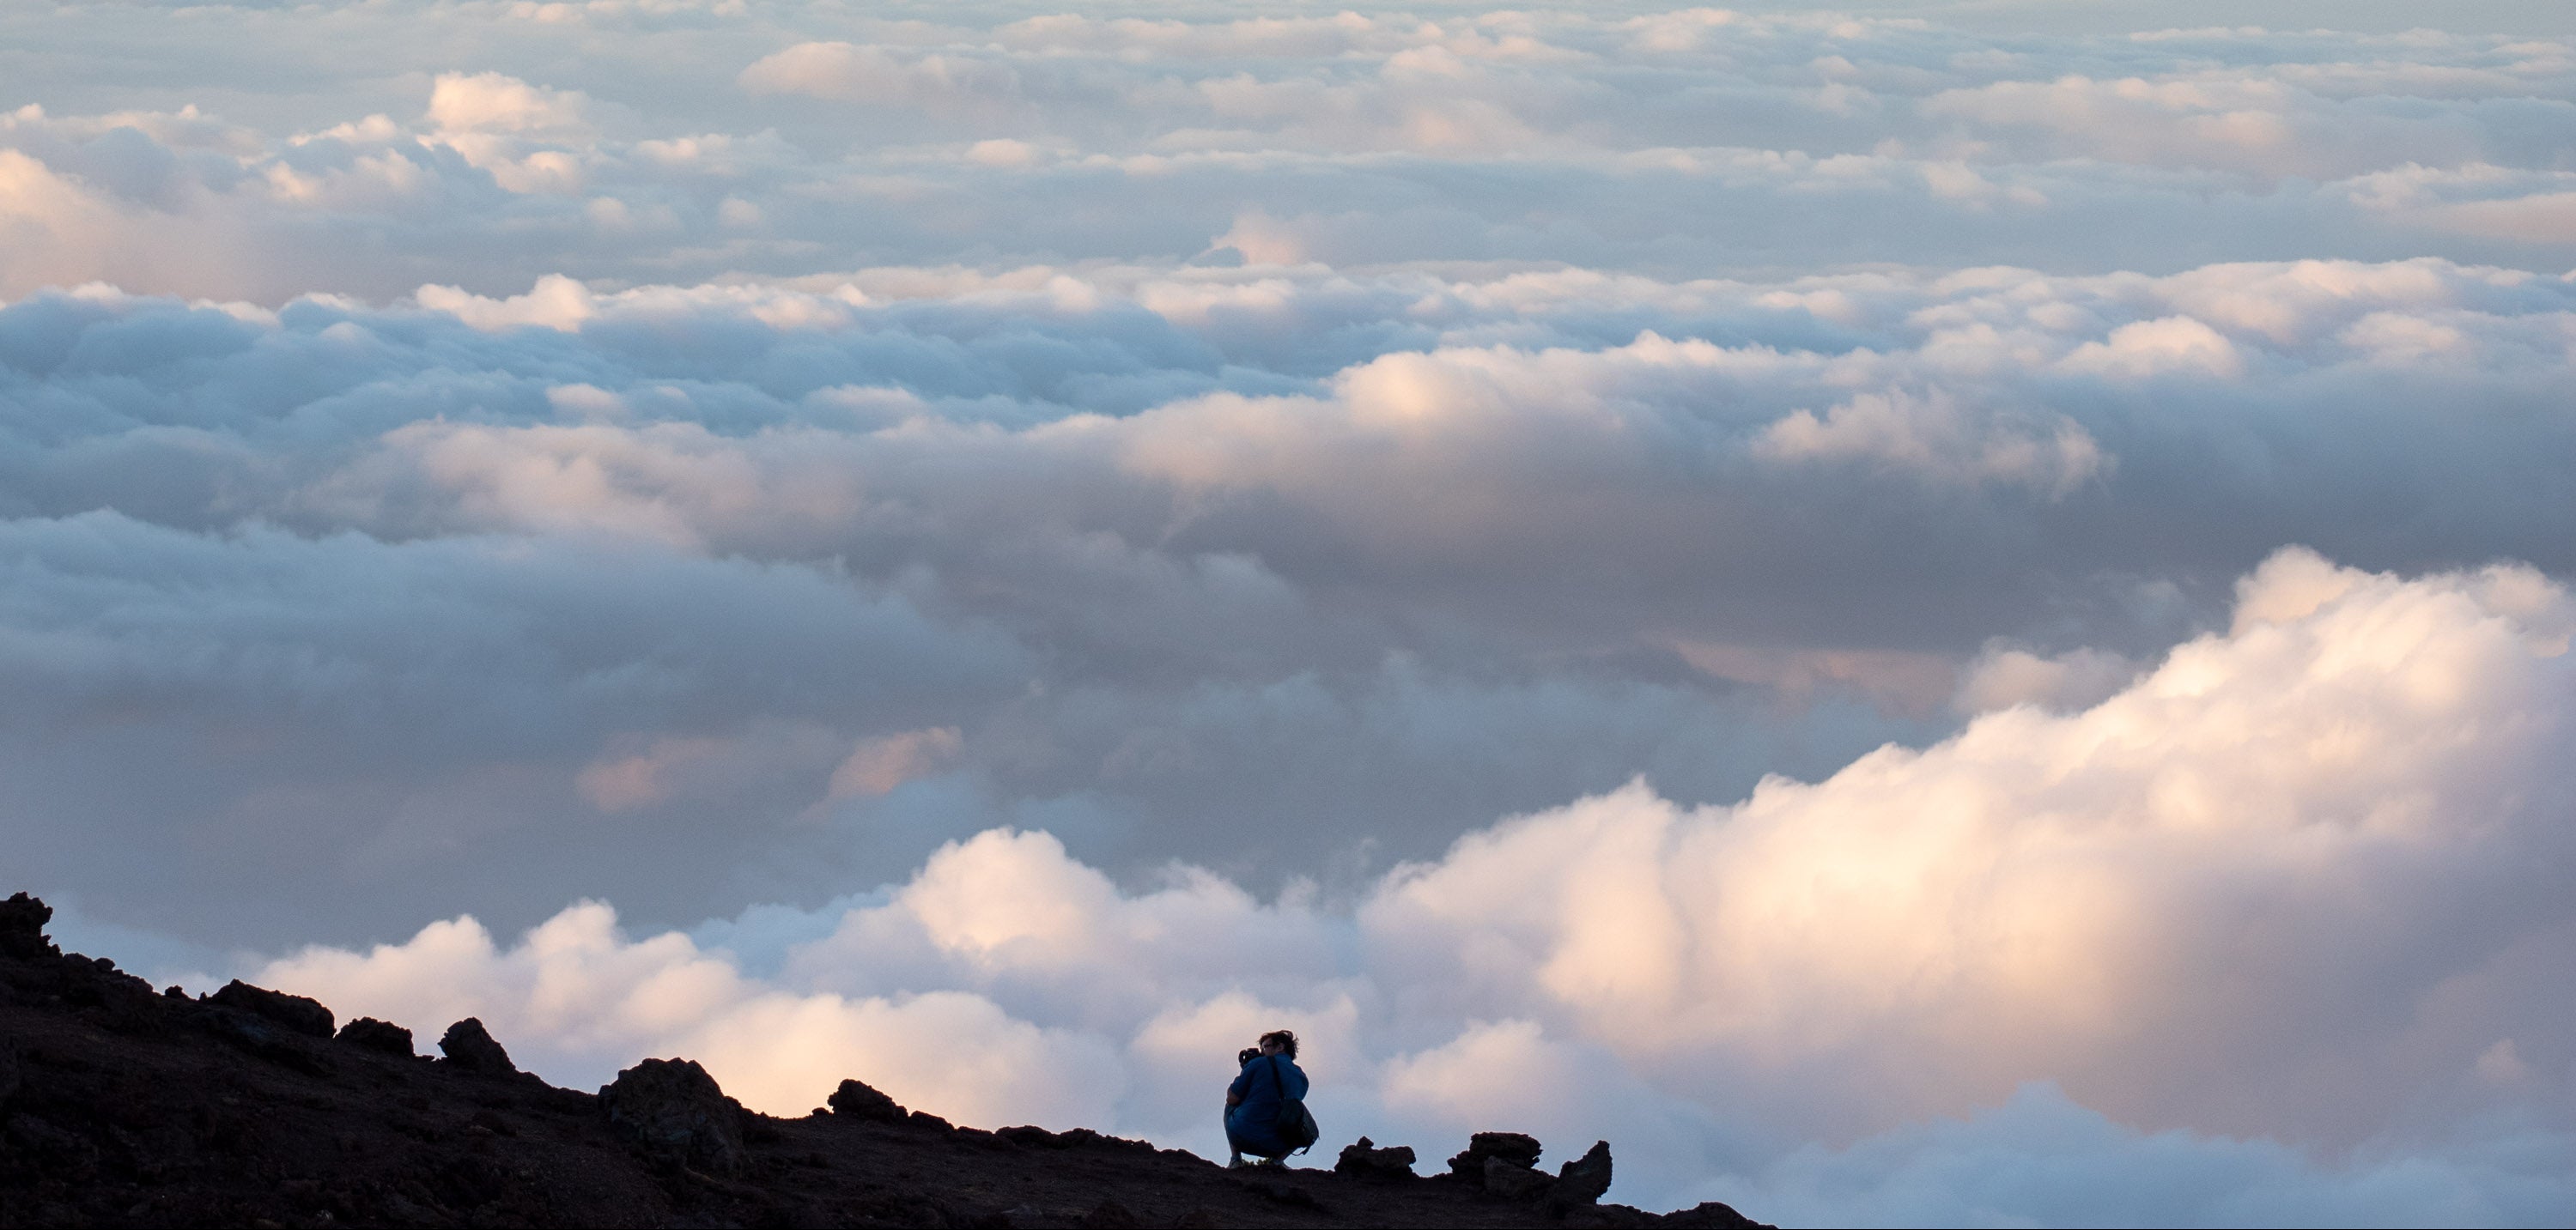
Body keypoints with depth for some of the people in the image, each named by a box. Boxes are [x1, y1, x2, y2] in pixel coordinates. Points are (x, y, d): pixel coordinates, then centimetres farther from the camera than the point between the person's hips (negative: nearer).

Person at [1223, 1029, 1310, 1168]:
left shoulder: (1259, 1064, -1)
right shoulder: (1302, 1077, 12)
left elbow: (1231, 1099, 2)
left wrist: (1242, 1072, 17)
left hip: (1243, 1139, -2)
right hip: (1277, 1145, 2)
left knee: (1230, 1106, 31)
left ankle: (1236, 1159, 14)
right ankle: (1277, 1160, 7)